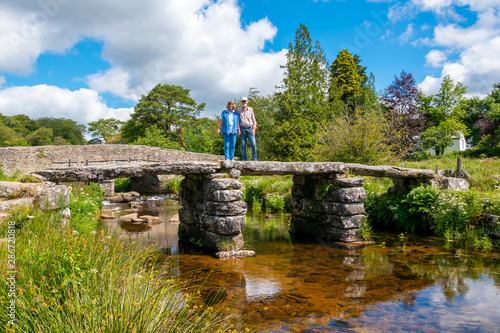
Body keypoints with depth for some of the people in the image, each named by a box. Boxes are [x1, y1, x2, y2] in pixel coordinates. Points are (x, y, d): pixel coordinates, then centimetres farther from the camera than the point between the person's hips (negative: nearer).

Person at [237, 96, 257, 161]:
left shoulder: (251, 109, 7)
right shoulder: (238, 110, 7)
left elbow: (253, 120, 9)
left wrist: (254, 128, -2)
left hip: (250, 128, 0)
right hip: (242, 129, 0)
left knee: (253, 144, -8)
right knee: (243, 145, -1)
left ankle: (254, 158, -1)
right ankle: (244, 159, 5)